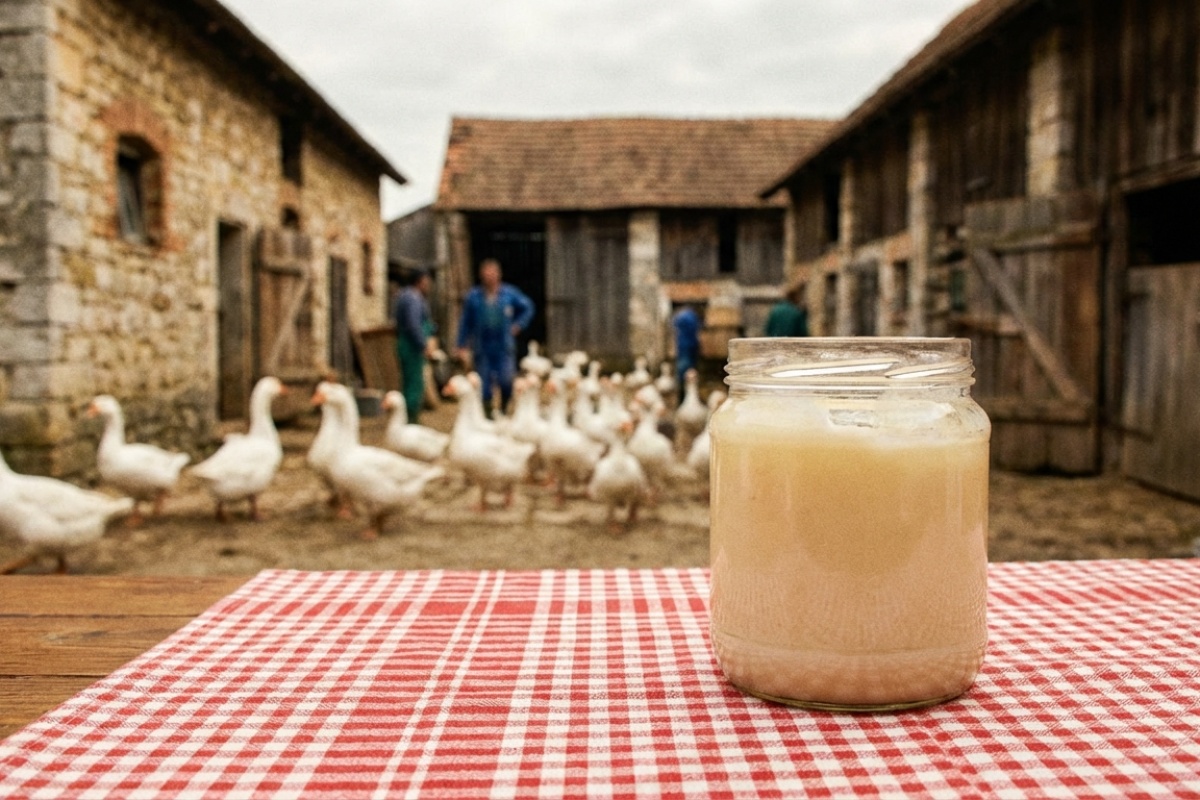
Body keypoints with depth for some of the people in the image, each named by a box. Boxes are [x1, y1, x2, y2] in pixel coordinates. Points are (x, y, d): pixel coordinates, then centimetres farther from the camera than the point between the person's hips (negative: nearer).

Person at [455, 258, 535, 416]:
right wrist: (462, 347, 5)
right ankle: (488, 414, 16)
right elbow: (465, 323, 7)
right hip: (482, 349, 0)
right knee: (484, 385, 1)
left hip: (504, 347, 0)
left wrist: (518, 325, 6)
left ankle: (503, 409, 19)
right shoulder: (473, 296, 1)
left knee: (506, 381, -8)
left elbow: (527, 308, 16)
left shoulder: (509, 293, 2)